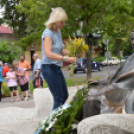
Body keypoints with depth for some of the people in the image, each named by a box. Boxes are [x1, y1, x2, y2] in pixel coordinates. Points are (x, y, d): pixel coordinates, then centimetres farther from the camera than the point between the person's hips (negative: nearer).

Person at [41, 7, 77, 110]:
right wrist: (65, 59, -35)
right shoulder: (48, 33, -16)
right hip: (49, 68, -9)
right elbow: (48, 54, -28)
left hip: (57, 68, 9)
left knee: (65, 95, 16)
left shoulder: (58, 31, 11)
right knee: (59, 98, -7)